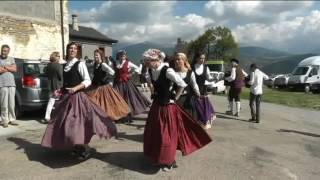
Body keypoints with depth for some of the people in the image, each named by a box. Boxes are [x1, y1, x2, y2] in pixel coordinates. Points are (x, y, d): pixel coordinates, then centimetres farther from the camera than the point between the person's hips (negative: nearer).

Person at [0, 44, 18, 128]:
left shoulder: (11, 59, 15)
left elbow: (15, 69, 4)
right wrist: (9, 68, -2)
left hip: (12, 84, 4)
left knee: (12, 104, 7)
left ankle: (12, 119, 15)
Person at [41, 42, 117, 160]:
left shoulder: (80, 64, -6)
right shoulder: (64, 66, 13)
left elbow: (88, 81, -12)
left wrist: (75, 88, -22)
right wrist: (60, 90, 4)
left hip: (77, 96, -7)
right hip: (66, 97, 7)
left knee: (78, 122, -9)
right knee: (65, 123, 10)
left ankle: (84, 150, 5)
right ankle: (76, 148, 25)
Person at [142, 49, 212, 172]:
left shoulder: (167, 71, -23)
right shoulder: (151, 71, 0)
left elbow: (182, 85, -20)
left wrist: (174, 98, -14)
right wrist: (155, 94, 9)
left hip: (167, 106, -7)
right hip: (156, 104, 8)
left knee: (167, 133, 4)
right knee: (153, 132, 16)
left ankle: (169, 162, 24)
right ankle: (157, 157, 38)